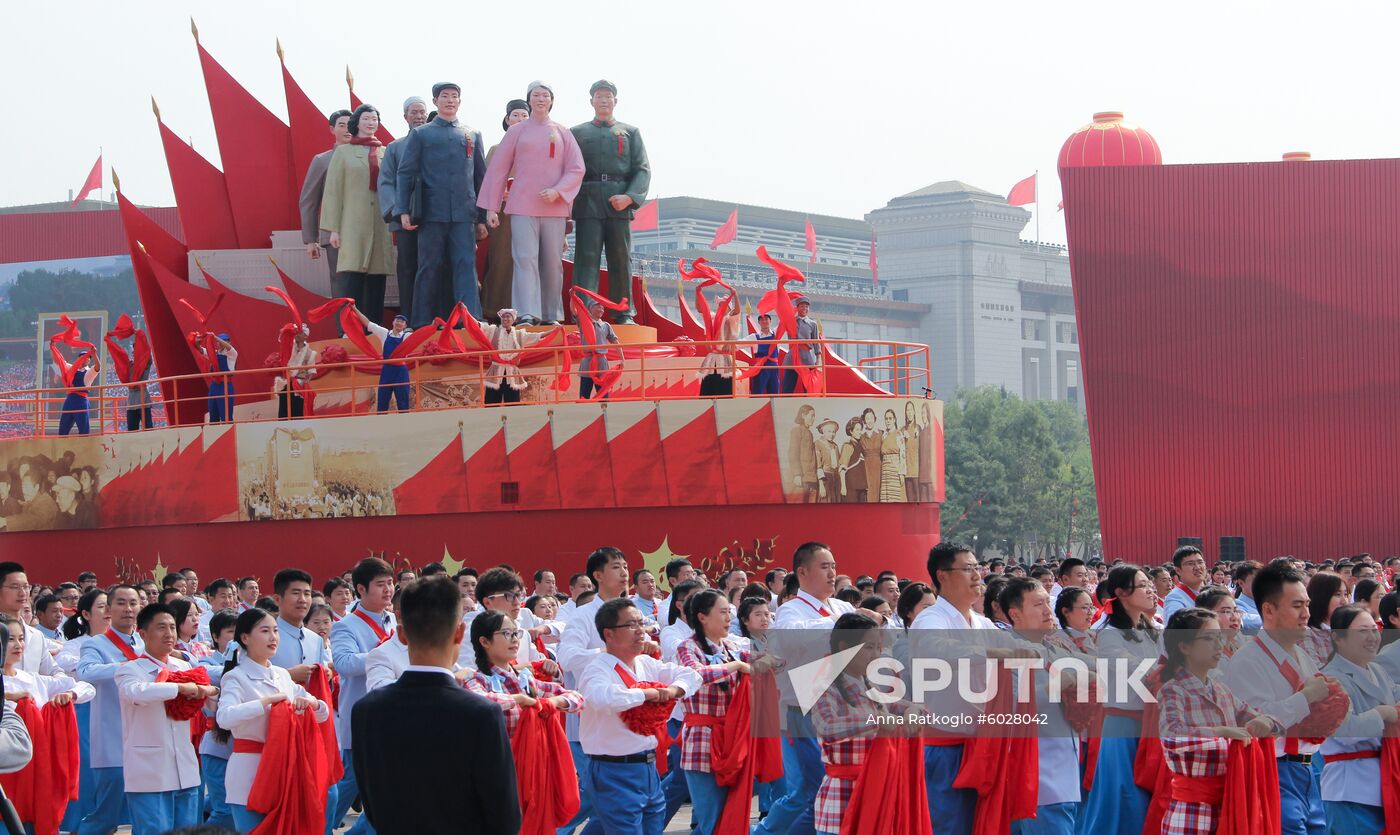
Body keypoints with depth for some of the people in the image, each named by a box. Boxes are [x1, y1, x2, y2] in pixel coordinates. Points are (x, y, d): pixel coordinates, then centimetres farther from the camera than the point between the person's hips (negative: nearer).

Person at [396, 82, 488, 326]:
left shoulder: (472, 136, 17)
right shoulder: (420, 134, 11)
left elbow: (481, 177, 17)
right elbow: (405, 173, 6)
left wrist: (482, 218, 12)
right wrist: (404, 211, -4)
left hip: (464, 214, 1)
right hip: (431, 212, -1)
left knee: (466, 266, -8)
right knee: (429, 269, 1)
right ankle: (422, 325, 5)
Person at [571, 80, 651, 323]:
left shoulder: (630, 132, 17)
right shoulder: (577, 133, 17)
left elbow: (642, 169, 8)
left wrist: (630, 197, -9)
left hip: (619, 203, 1)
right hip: (588, 203, -1)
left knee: (621, 258, 2)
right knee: (587, 257, -9)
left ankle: (623, 314, 6)